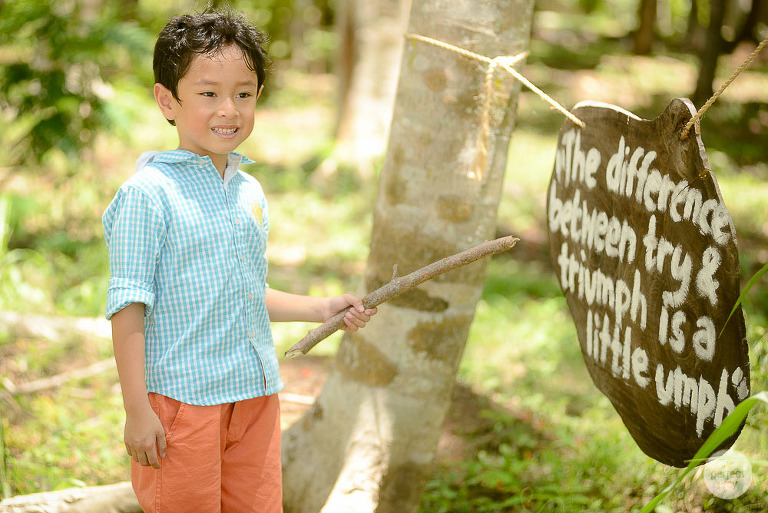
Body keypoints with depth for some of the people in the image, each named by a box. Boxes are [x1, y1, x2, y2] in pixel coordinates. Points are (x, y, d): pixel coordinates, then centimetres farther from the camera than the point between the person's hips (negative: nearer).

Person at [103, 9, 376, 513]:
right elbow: (129, 305, -13)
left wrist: (320, 308, 14)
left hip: (256, 395, 7)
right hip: (182, 396, -7)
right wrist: (137, 410, -15)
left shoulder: (250, 192, 11)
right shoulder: (149, 193, -12)